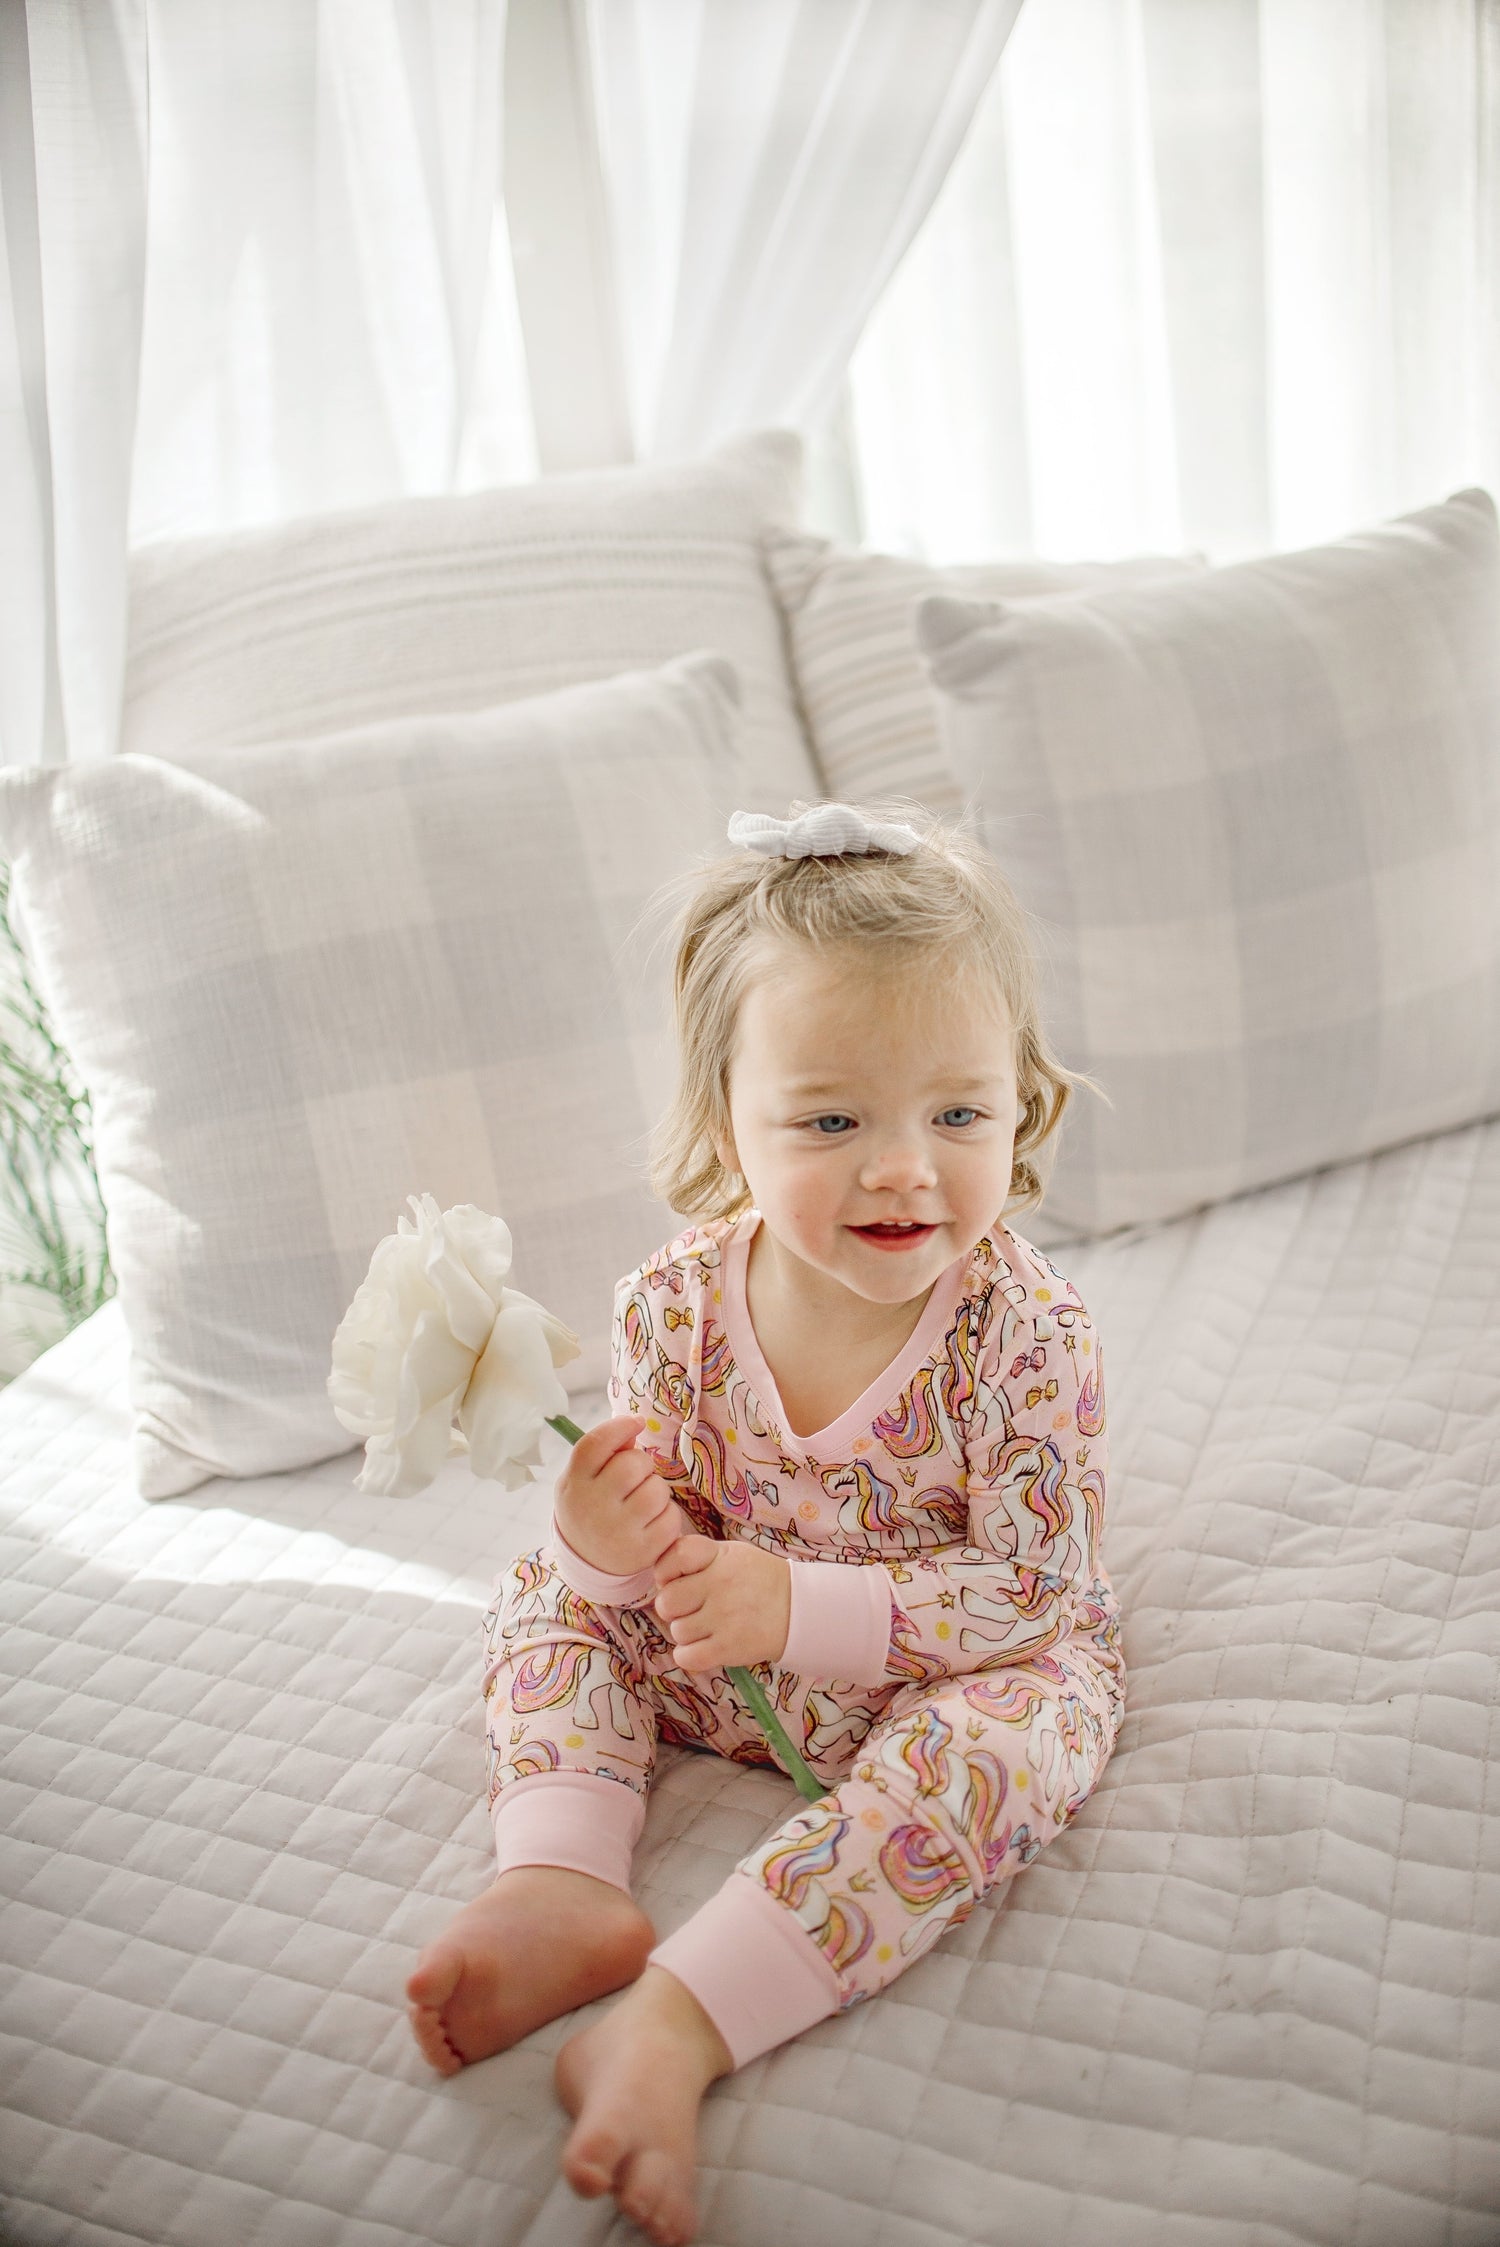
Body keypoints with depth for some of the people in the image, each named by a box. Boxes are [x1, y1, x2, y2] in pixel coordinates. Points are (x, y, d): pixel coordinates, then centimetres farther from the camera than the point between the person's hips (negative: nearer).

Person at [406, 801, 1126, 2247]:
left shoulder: (1027, 1335, -26)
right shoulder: (674, 1304, -18)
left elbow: (1033, 1590, -24)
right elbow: (660, 1540, -6)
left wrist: (803, 1609, -35)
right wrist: (613, 1545, -32)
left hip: (957, 1675, -3)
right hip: (733, 1665, 4)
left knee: (1007, 1735, -33)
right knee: (546, 1595, -2)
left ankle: (678, 2020, -33)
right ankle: (563, 1888, -19)